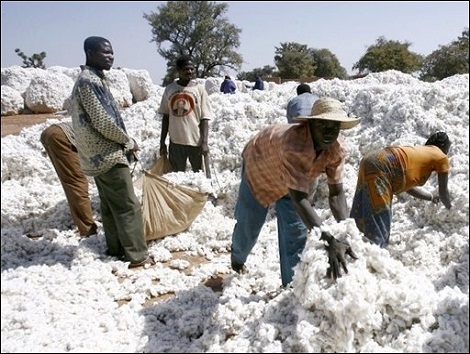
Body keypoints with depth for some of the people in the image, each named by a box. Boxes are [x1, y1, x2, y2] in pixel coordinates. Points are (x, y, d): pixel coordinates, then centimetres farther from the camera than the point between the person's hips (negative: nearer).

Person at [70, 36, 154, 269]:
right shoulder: (89, 81, -17)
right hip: (108, 154, -10)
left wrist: (124, 142, 9)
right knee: (128, 206, -6)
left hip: (101, 154, 10)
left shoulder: (93, 79, 16)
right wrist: (128, 141, -9)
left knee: (110, 206, 15)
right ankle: (138, 256, 1)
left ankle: (116, 249, 25)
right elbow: (102, 121, -22)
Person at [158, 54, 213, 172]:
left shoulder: (199, 89, -2)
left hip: (196, 141, -2)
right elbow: (166, 117, 10)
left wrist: (205, 142, -14)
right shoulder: (169, 89, 5)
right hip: (176, 141, 2)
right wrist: (162, 142, 8)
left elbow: (204, 119, -5)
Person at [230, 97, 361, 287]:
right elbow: (299, 199, -52)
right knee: (248, 225, 12)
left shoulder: (337, 148, -29)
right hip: (258, 166, -4)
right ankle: (237, 257, 46)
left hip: (290, 180, 4)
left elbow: (337, 193, -28)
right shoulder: (294, 144, -48)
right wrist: (329, 240, -60)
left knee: (296, 232, -3)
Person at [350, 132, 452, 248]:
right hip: (380, 167, -9)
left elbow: (407, 185, 36)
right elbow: (443, 192, 17)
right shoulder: (441, 157, 10)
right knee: (378, 221, -5)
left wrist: (432, 197, 49)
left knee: (363, 216, 13)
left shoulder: (420, 152, 31)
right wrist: (450, 209, 35)